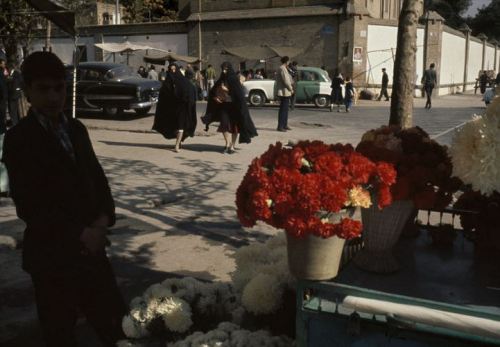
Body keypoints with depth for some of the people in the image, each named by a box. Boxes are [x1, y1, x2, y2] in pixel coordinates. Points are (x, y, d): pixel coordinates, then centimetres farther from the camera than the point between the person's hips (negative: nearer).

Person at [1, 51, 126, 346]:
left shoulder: (76, 129, 7)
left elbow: (97, 176, 9)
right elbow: (28, 206, -15)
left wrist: (104, 217, -9)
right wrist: (79, 233, -17)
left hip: (92, 247, 5)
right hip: (52, 254, -5)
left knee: (117, 323, 13)